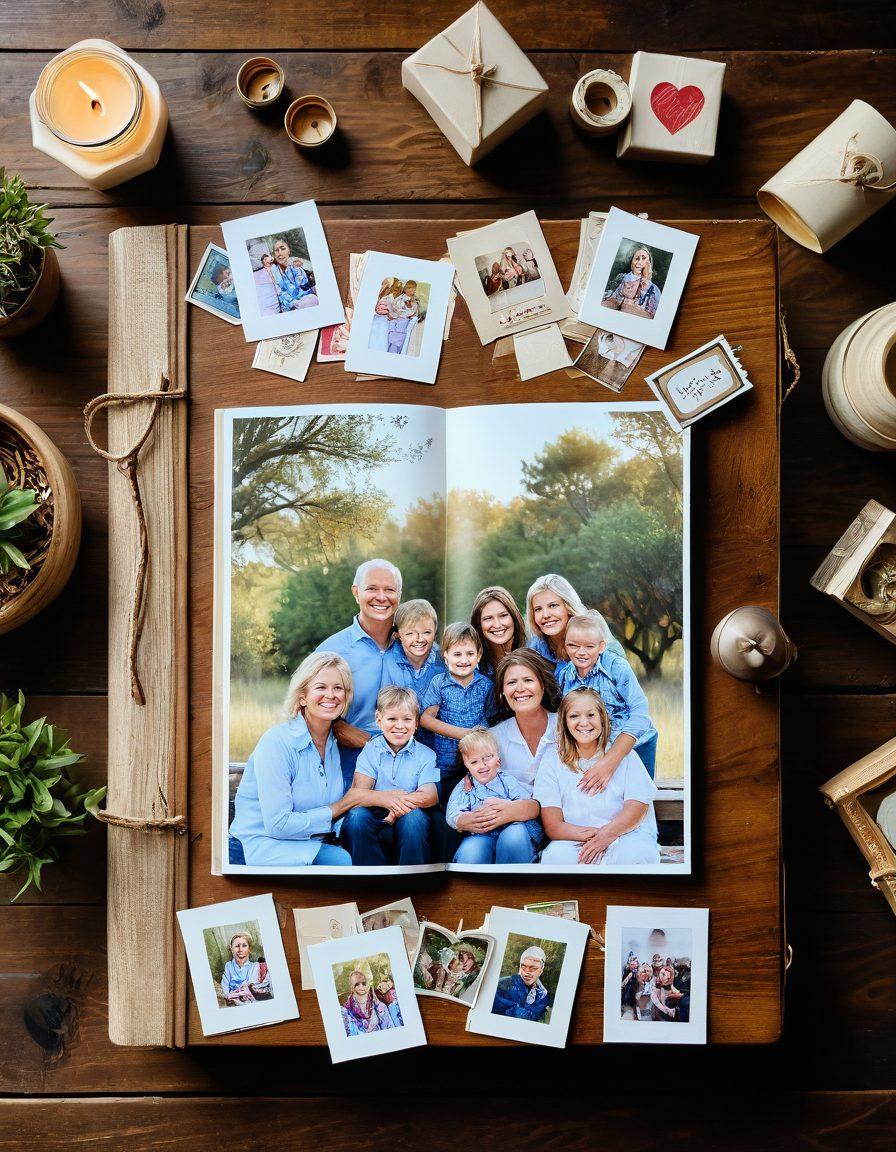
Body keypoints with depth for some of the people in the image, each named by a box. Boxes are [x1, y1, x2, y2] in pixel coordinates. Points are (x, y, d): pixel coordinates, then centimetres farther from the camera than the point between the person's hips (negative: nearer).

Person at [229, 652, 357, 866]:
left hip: (313, 843, 6)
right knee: (344, 861, -29)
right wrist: (339, 808, -10)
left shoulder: (335, 742, 6)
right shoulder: (276, 742, -15)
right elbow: (278, 825, -20)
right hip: (262, 845, -6)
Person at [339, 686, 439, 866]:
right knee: (357, 815, -30)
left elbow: (430, 796, -11)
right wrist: (386, 799, -32)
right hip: (375, 820, 0)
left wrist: (400, 803, -30)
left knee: (414, 816, -32)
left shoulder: (425, 755, 4)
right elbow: (357, 793, -11)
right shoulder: (370, 751, 3)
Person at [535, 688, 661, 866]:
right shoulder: (552, 761, 4)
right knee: (556, 856, -31)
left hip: (625, 837, -1)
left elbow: (637, 806, -6)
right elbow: (552, 826, -4)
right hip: (575, 842, 1)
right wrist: (594, 835, -20)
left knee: (632, 855, -34)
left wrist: (606, 834, -23)